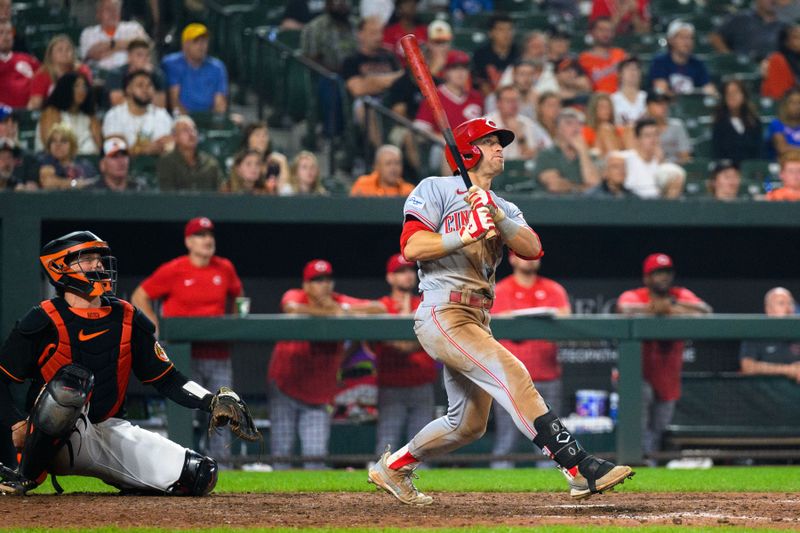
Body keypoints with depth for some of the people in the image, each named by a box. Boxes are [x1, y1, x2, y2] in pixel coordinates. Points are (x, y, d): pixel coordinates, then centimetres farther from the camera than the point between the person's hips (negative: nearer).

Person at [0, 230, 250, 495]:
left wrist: (213, 401, -4)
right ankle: (26, 476, -22)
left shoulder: (128, 320, 7)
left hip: (111, 432, 4)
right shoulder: (44, 321, -6)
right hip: (56, 440, -4)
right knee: (72, 380, -39)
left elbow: (166, 378, 10)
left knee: (200, 476, -13)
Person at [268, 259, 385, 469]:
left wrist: (344, 310, -21)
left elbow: (379, 308, -9)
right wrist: (331, 314, -28)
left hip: (318, 395, 3)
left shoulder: (340, 303, -3)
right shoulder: (295, 296, -10)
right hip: (285, 389, -3)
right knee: (281, 454, -3)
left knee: (316, 455, 1)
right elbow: (292, 308, -35)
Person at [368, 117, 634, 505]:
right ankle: (580, 469, -34)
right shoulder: (436, 190, 2)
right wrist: (467, 234, -17)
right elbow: (412, 247, -11)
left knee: (468, 423, 13)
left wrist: (496, 215, -13)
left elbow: (532, 249, 1)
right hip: (443, 315, -9)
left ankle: (393, 467, 32)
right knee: (512, 374, -24)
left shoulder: (504, 209, 21)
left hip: (477, 321, 9)